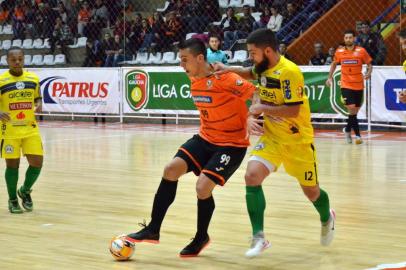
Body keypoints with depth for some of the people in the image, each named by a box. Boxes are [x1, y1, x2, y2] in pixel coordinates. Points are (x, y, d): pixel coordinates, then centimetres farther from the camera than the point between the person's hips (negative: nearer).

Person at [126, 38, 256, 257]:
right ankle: (153, 230, 1)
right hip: (205, 138, 7)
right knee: (171, 169, -8)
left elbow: (256, 94, -22)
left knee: (203, 187, -17)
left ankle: (201, 238, 11)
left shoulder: (225, 79, -23)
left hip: (231, 144, -7)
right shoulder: (194, 80, 3)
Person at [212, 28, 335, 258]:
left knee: (311, 191, 10)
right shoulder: (263, 67, -1)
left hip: (298, 140, -5)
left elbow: (293, 110, -28)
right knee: (252, 176, -18)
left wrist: (262, 108, -19)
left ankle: (327, 218, 46)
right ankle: (259, 237, -13)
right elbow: (251, 74, 25)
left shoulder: (289, 72, -24)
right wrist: (229, 69, 8)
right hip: (272, 137, 5)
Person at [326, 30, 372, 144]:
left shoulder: (361, 51, -5)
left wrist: (368, 74, -16)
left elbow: (369, 64, 3)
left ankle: (348, 129, 35)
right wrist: (330, 77, 11)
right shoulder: (339, 52, -1)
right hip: (346, 86, -1)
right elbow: (334, 64, 18)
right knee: (351, 109, -17)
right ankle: (357, 134, -12)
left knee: (355, 110, 11)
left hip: (359, 86, 1)